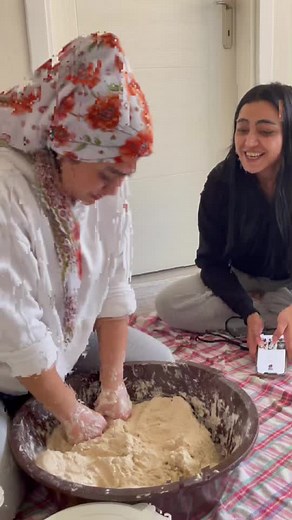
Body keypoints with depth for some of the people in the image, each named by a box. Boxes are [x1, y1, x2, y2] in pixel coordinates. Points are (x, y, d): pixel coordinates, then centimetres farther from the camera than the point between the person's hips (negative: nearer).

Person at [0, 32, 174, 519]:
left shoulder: (104, 181, -12)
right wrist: (73, 414, -18)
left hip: (69, 341, 7)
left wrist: (112, 383, -11)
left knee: (161, 362, 8)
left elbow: (114, 287, -9)